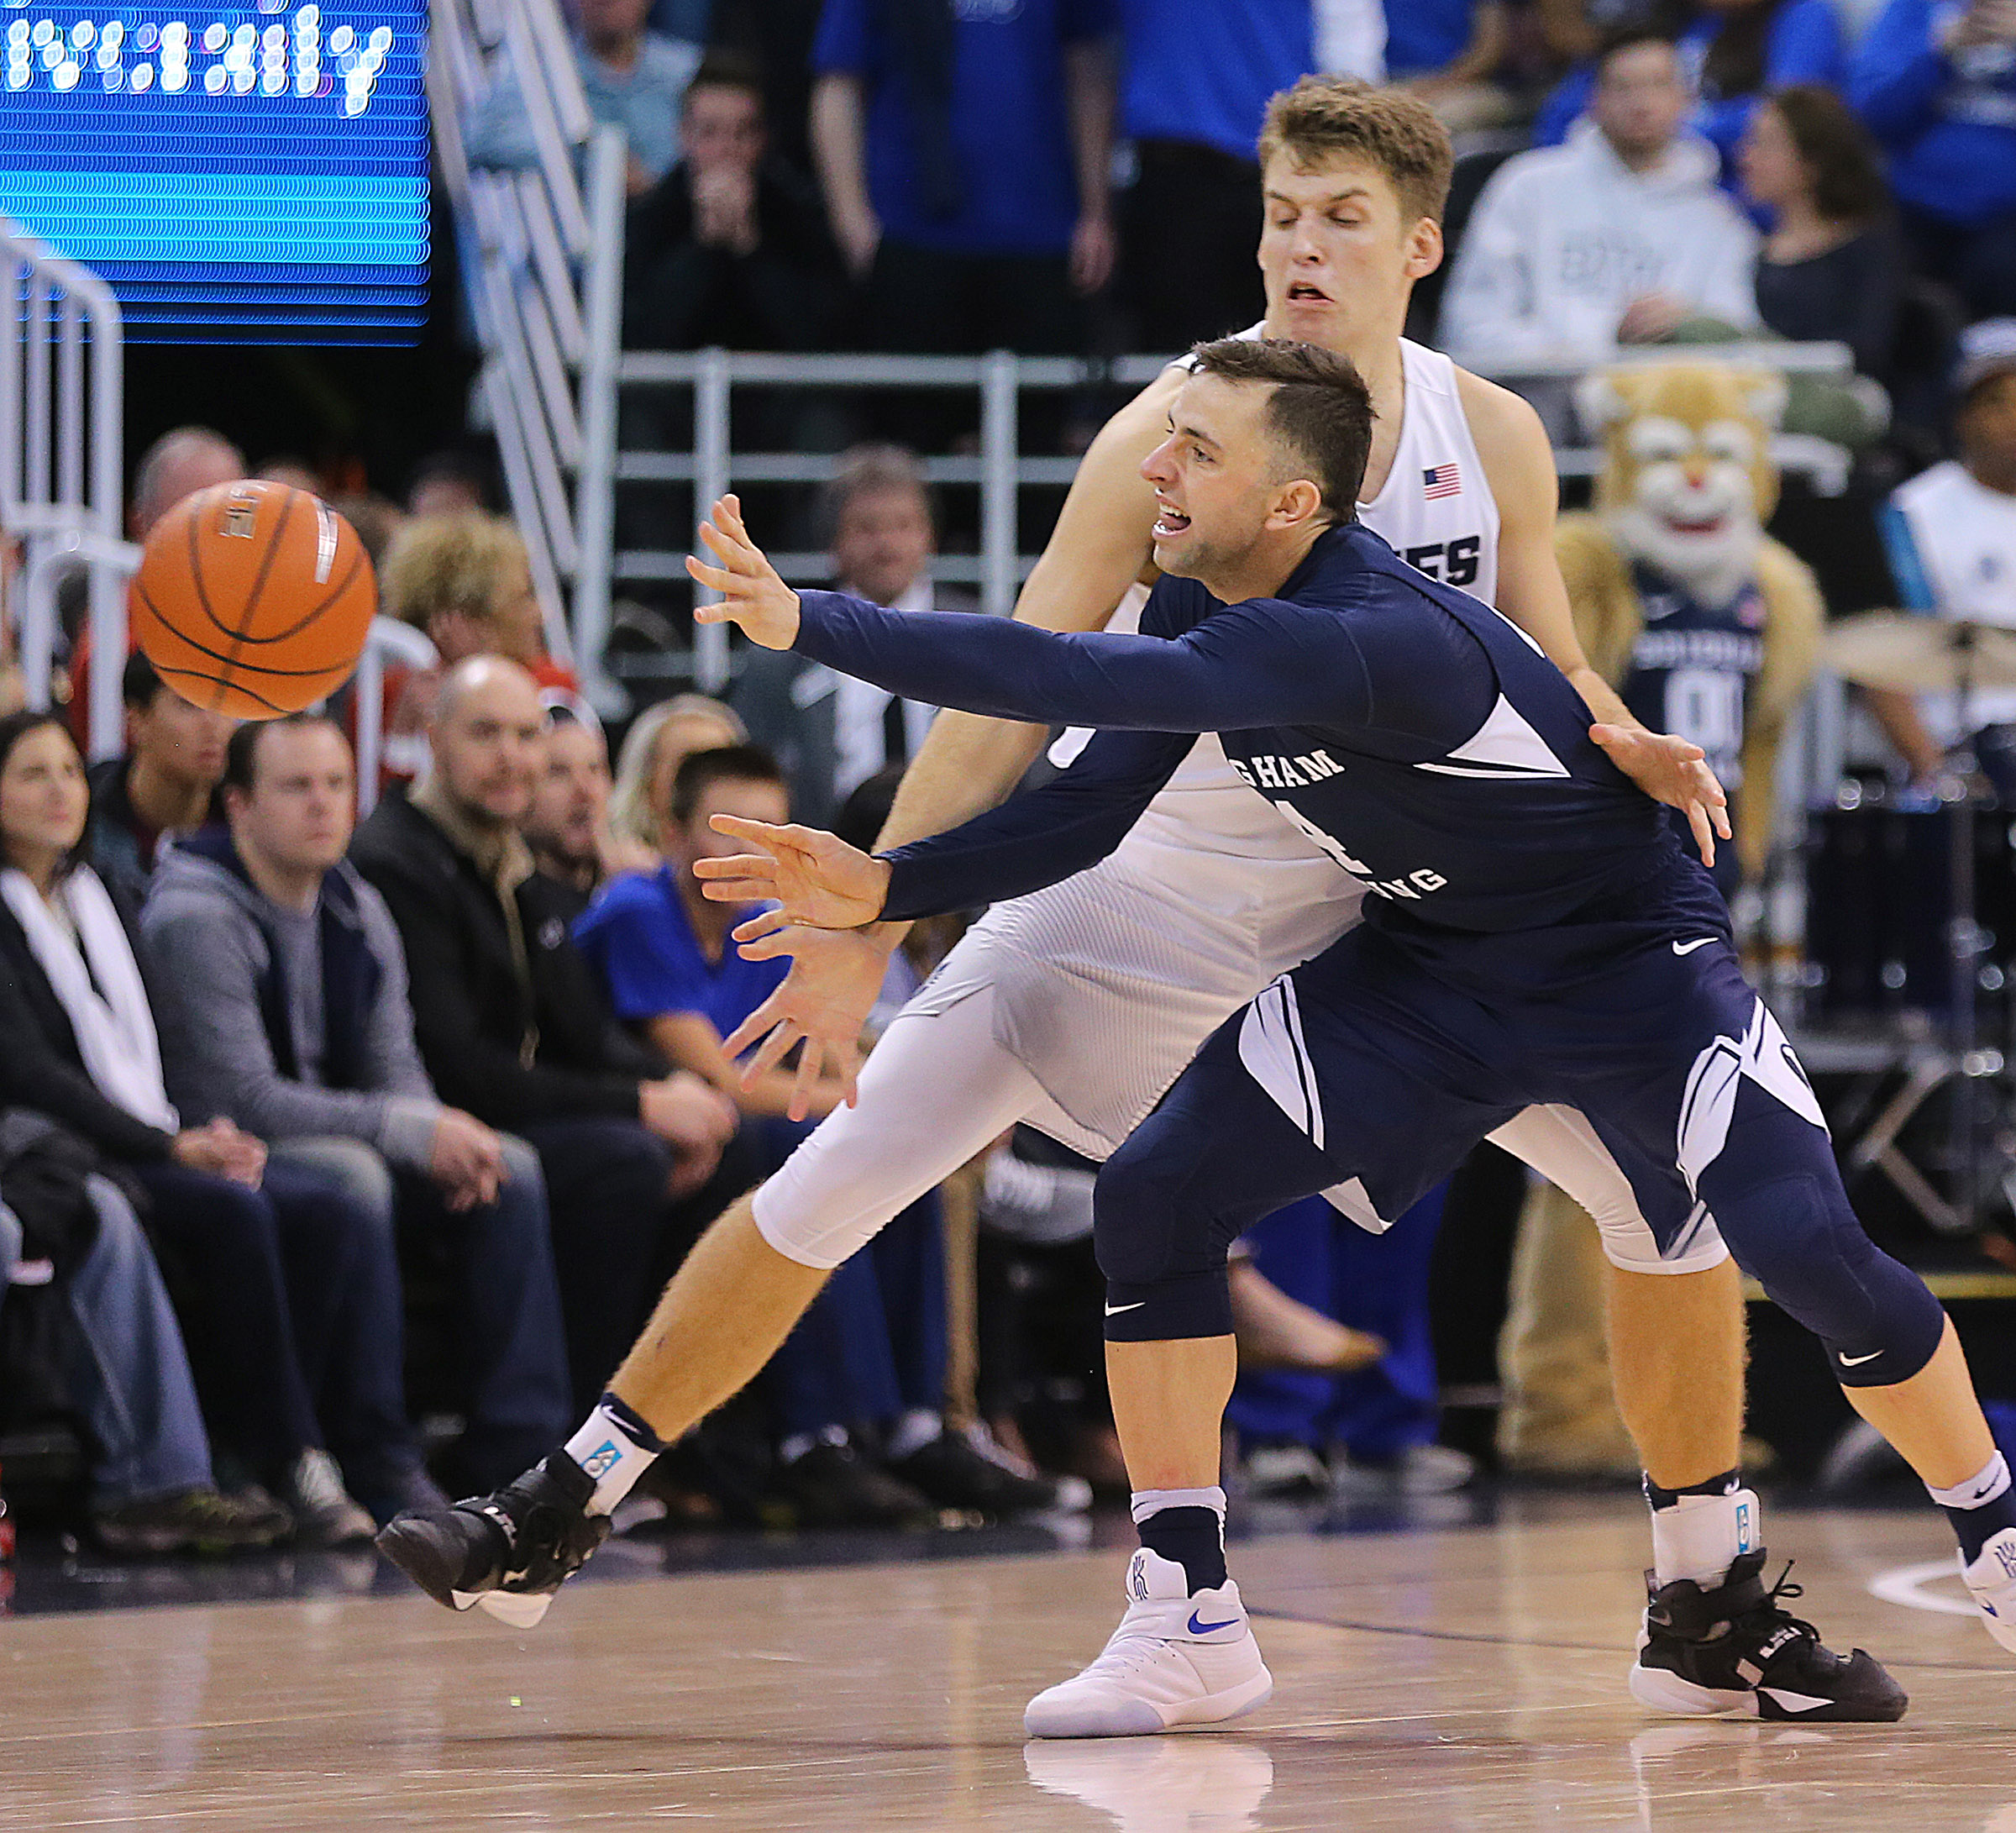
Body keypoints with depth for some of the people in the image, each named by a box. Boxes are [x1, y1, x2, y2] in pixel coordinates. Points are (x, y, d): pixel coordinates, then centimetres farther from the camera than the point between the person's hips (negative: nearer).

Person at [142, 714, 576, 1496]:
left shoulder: (357, 912, 10)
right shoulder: (197, 917, -16)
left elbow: (395, 1070, 9)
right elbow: (245, 1095, -22)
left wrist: (449, 1139, -16)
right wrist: (414, 1132, -24)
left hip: (338, 1143, 8)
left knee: (510, 1171, -8)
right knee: (351, 1176, -35)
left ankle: (517, 1453, -11)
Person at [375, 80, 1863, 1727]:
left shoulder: (1494, 440, -9)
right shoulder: (1175, 434, -18)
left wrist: (1629, 754, -22)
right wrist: (870, 926, -26)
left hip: (1387, 908, 2)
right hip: (1144, 894, -2)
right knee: (838, 1183, -9)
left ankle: (1707, 1595, 10)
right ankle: (567, 1498, 5)